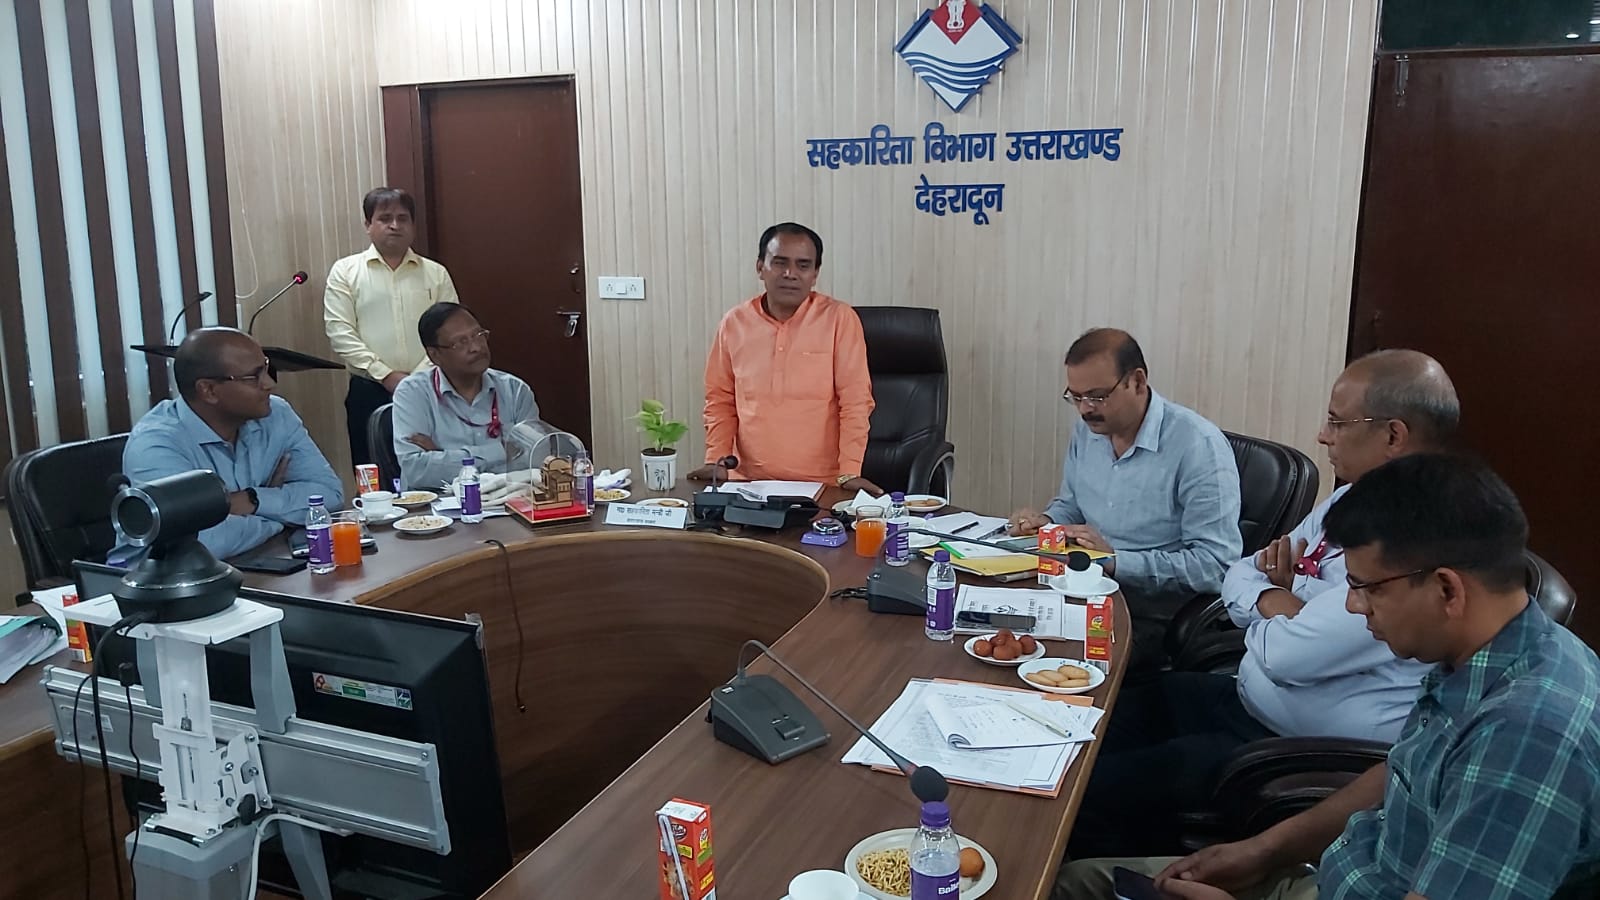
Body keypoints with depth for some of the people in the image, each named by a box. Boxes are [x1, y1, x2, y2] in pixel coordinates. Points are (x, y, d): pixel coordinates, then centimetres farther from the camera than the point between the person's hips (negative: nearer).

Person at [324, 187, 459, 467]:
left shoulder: (436, 274, 10)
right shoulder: (345, 271, 5)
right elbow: (340, 331, -3)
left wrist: (420, 377, -10)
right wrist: (386, 375, -11)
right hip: (370, 391, -1)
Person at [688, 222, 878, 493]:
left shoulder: (840, 319, -3)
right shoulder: (734, 322, 6)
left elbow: (855, 400, -6)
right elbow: (721, 399, 13)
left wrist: (849, 472, -12)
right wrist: (716, 460, 2)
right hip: (749, 482, 2)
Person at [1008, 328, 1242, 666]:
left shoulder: (1198, 445, -14)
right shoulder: (1087, 429, 8)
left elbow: (1215, 564, -18)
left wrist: (1117, 561, -22)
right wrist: (1046, 521, 2)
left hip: (1156, 615, -6)